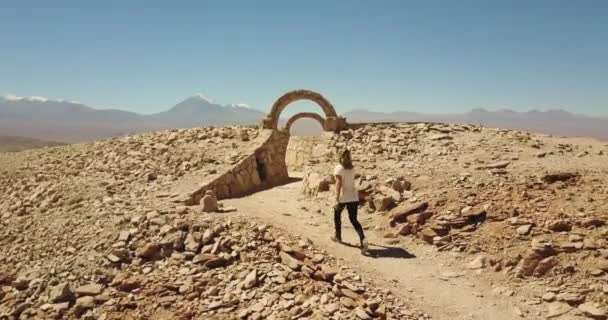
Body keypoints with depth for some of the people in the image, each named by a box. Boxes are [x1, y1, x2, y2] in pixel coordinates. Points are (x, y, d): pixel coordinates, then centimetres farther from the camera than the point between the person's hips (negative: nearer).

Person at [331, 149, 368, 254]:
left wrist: (337, 199, -20)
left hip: (343, 197, -5)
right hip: (353, 197, 5)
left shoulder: (338, 168, -9)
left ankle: (338, 236, 36)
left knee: (337, 215, 23)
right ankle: (363, 240, -18)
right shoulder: (352, 168, 10)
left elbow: (339, 183, -19)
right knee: (354, 220, 4)